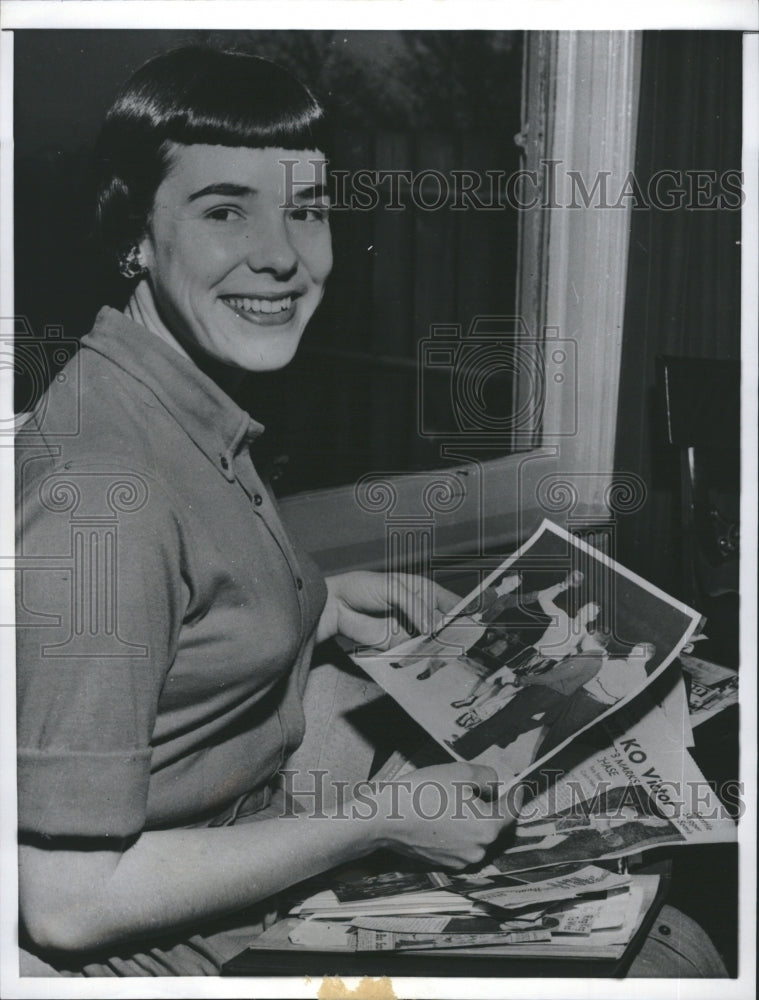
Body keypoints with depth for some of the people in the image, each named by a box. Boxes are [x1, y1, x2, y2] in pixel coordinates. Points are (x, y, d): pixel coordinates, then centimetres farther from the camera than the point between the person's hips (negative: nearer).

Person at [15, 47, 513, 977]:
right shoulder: (102, 491, -28)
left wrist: (320, 604, 2)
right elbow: (68, 899, -25)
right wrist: (384, 821, -20)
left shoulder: (196, 408, 0)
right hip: (149, 955, -8)